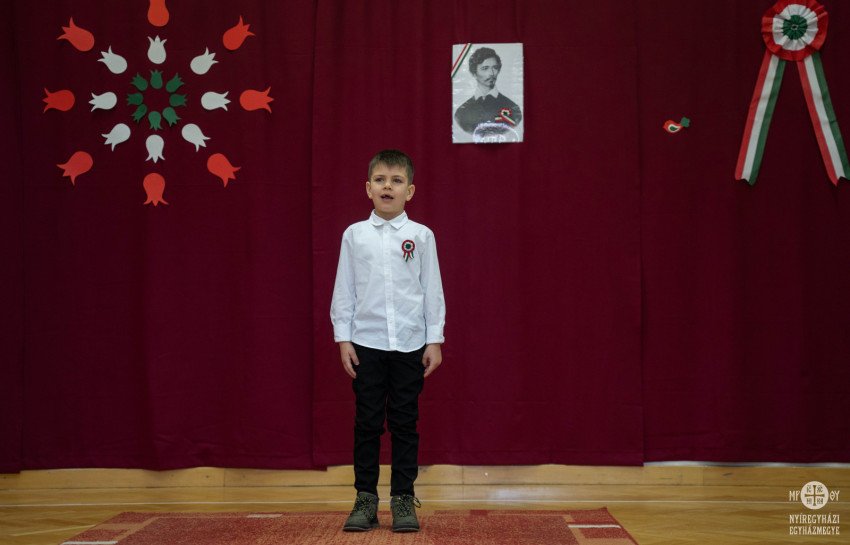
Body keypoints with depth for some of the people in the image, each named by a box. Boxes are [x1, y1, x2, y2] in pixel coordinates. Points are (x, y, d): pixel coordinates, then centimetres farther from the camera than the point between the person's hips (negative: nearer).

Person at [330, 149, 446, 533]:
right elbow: (344, 289, 6)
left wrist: (435, 340, 1)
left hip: (410, 343, 0)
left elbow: (433, 290, 4)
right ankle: (365, 498, 14)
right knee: (367, 423, 5)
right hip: (366, 343, 1)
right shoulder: (354, 235, 4)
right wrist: (343, 338, 1)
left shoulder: (421, 236, 2)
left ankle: (403, 498, 14)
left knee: (404, 423, 5)